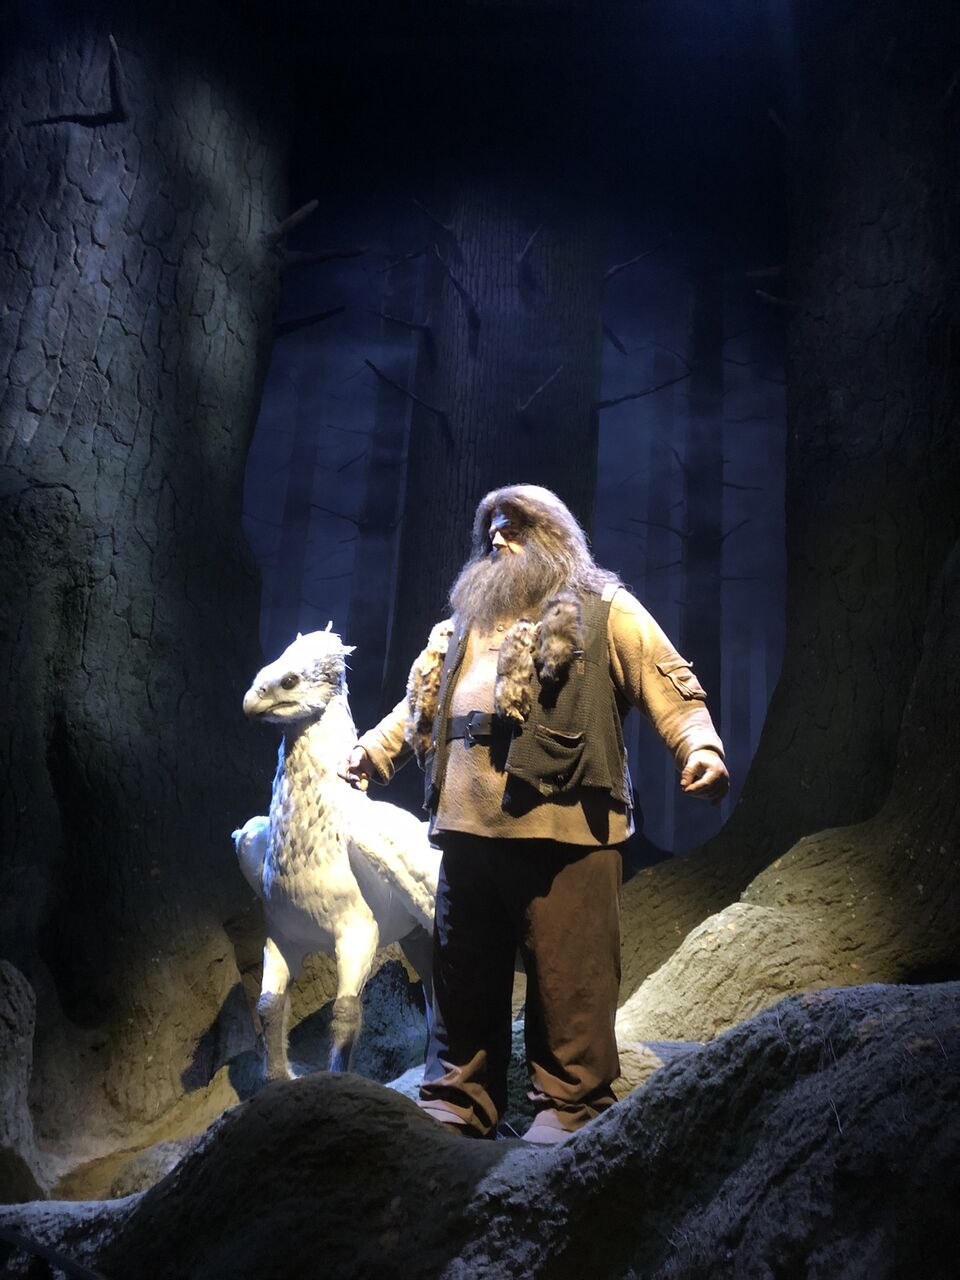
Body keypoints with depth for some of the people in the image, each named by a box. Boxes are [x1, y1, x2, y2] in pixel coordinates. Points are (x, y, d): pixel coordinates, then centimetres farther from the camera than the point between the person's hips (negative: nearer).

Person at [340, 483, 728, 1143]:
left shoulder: (605, 612, 7)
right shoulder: (465, 624, 24)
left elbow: (674, 692, 0)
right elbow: (422, 701, 26)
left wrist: (702, 749, -17)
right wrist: (373, 750, 13)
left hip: (565, 831, -5)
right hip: (468, 828, 6)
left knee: (568, 981, 0)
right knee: (464, 979, 13)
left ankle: (570, 1108, 17)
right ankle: (456, 1103, 27)